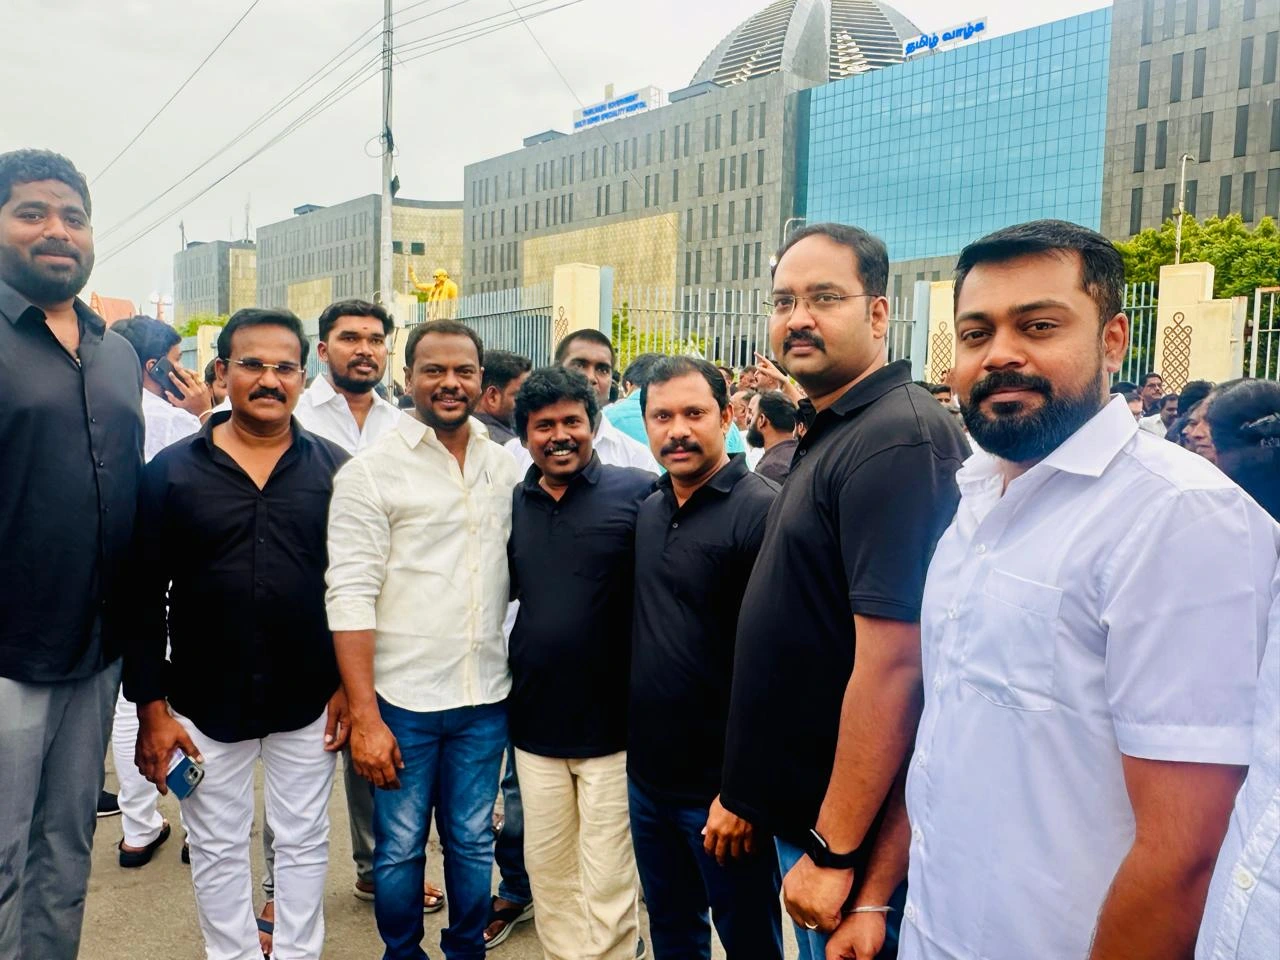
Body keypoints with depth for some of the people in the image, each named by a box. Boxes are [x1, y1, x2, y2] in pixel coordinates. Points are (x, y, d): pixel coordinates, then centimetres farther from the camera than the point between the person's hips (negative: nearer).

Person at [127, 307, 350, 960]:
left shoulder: (334, 469, -2)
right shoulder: (171, 470, -4)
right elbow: (144, 596, -2)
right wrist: (150, 705, -4)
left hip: (308, 702, 0)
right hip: (204, 702, 0)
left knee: (303, 843, 15)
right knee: (217, 849, 15)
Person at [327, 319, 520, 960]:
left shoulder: (505, 465, 5)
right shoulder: (371, 470, -7)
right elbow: (350, 596, -11)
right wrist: (364, 715, -14)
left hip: (485, 697, 3)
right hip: (402, 698, -3)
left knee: (473, 843, 15)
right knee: (399, 847, 11)